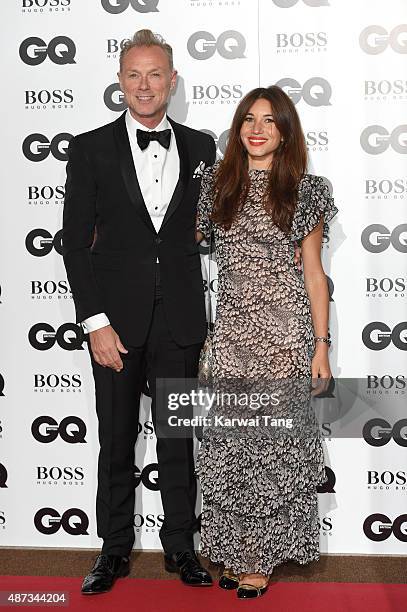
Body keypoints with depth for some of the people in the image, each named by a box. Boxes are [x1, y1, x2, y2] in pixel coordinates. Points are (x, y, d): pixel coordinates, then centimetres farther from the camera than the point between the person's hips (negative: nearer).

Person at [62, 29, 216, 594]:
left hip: (180, 319, 2)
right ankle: (115, 551, 25)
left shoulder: (201, 148, 6)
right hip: (117, 318, -1)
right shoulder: (92, 149, -1)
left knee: (179, 441, 11)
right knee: (116, 442, 10)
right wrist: (96, 322, -9)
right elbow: (76, 243, -4)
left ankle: (181, 547, 26)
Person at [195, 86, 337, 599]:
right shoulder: (216, 182, 8)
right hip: (231, 329, 2)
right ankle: (237, 551, 20)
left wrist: (321, 346, -1)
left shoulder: (304, 190, 3)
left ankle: (262, 556, 17)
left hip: (284, 326, -2)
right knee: (230, 441, 5)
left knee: (277, 439, 3)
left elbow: (314, 273, 4)